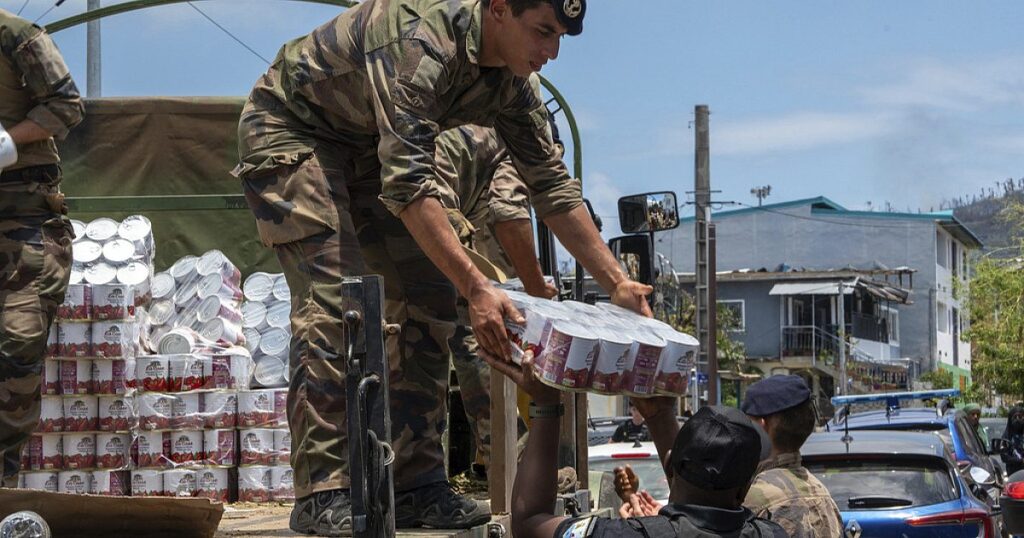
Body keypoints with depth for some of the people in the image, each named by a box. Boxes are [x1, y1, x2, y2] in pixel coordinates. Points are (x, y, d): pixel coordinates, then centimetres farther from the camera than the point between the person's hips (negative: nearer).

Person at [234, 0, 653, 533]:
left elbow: (552, 186, 1)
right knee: (333, 301, -21)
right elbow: (409, 184, -41)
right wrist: (477, 289, -46)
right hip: (289, 133, -8)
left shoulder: (510, 84, -8)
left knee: (428, 298, -2)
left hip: (366, 151, 8)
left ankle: (416, 485, 1)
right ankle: (322, 495, -19)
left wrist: (617, 284, -3)